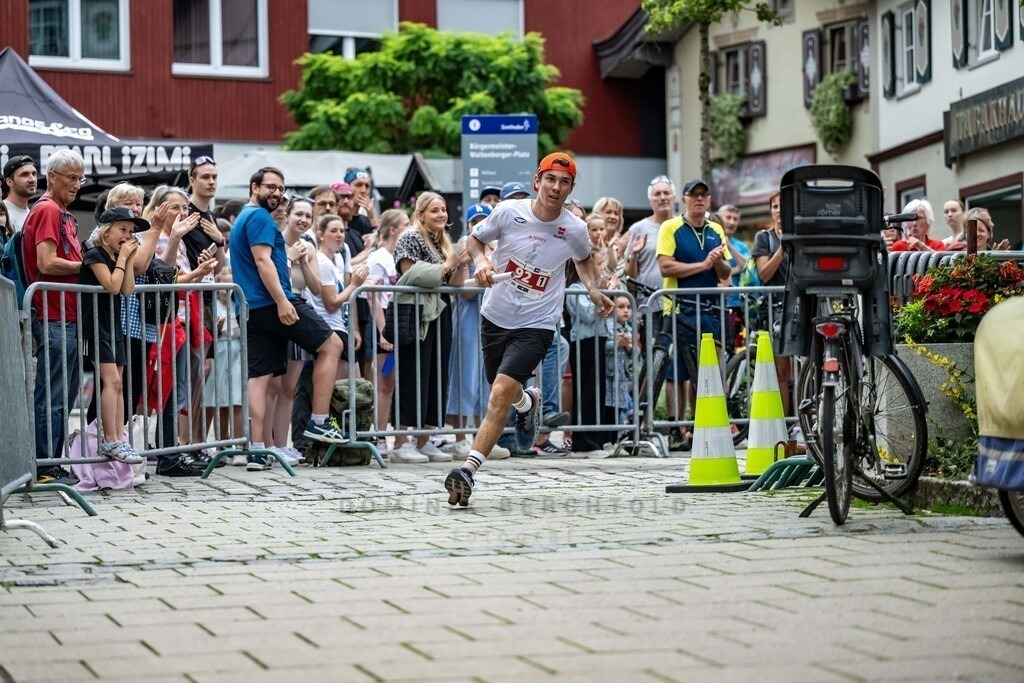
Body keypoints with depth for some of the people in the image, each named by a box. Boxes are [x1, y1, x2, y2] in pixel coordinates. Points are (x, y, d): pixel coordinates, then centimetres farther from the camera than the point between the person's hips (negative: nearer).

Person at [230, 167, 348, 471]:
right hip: (272, 301, -10)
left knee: (259, 376, 4)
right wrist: (281, 301, -23)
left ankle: (256, 451, -2)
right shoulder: (260, 218, -7)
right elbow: (262, 260, -18)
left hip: (253, 309, 10)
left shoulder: (242, 220, 24)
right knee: (331, 345, 0)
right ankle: (319, 421, -2)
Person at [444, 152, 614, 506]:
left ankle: (468, 469, -22)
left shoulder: (574, 229, -7)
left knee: (500, 396, -20)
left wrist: (593, 290, -1)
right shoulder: (508, 212, -10)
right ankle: (527, 401, 57)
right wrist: (481, 260, -14)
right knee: (503, 392, 19)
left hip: (536, 325, -3)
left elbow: (584, 259, 17)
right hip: (495, 317, 3)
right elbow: (474, 239, 7)